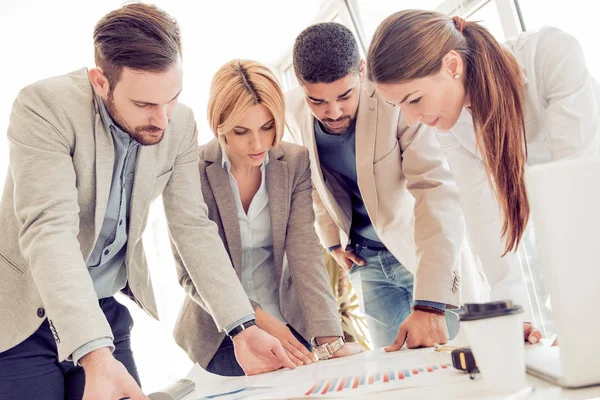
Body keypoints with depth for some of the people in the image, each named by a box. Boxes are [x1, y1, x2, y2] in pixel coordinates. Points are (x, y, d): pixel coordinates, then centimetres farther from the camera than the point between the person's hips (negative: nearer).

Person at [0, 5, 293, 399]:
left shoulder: (181, 125, -8)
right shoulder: (44, 107, -22)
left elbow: (192, 227, -6)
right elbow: (48, 230, -30)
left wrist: (243, 327, -15)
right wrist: (94, 353, -41)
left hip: (107, 311, 4)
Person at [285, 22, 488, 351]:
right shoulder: (294, 112, -10)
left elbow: (436, 192, -34)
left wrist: (429, 304, -41)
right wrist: (332, 240, 5)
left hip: (425, 248, -3)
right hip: (366, 260, 4)